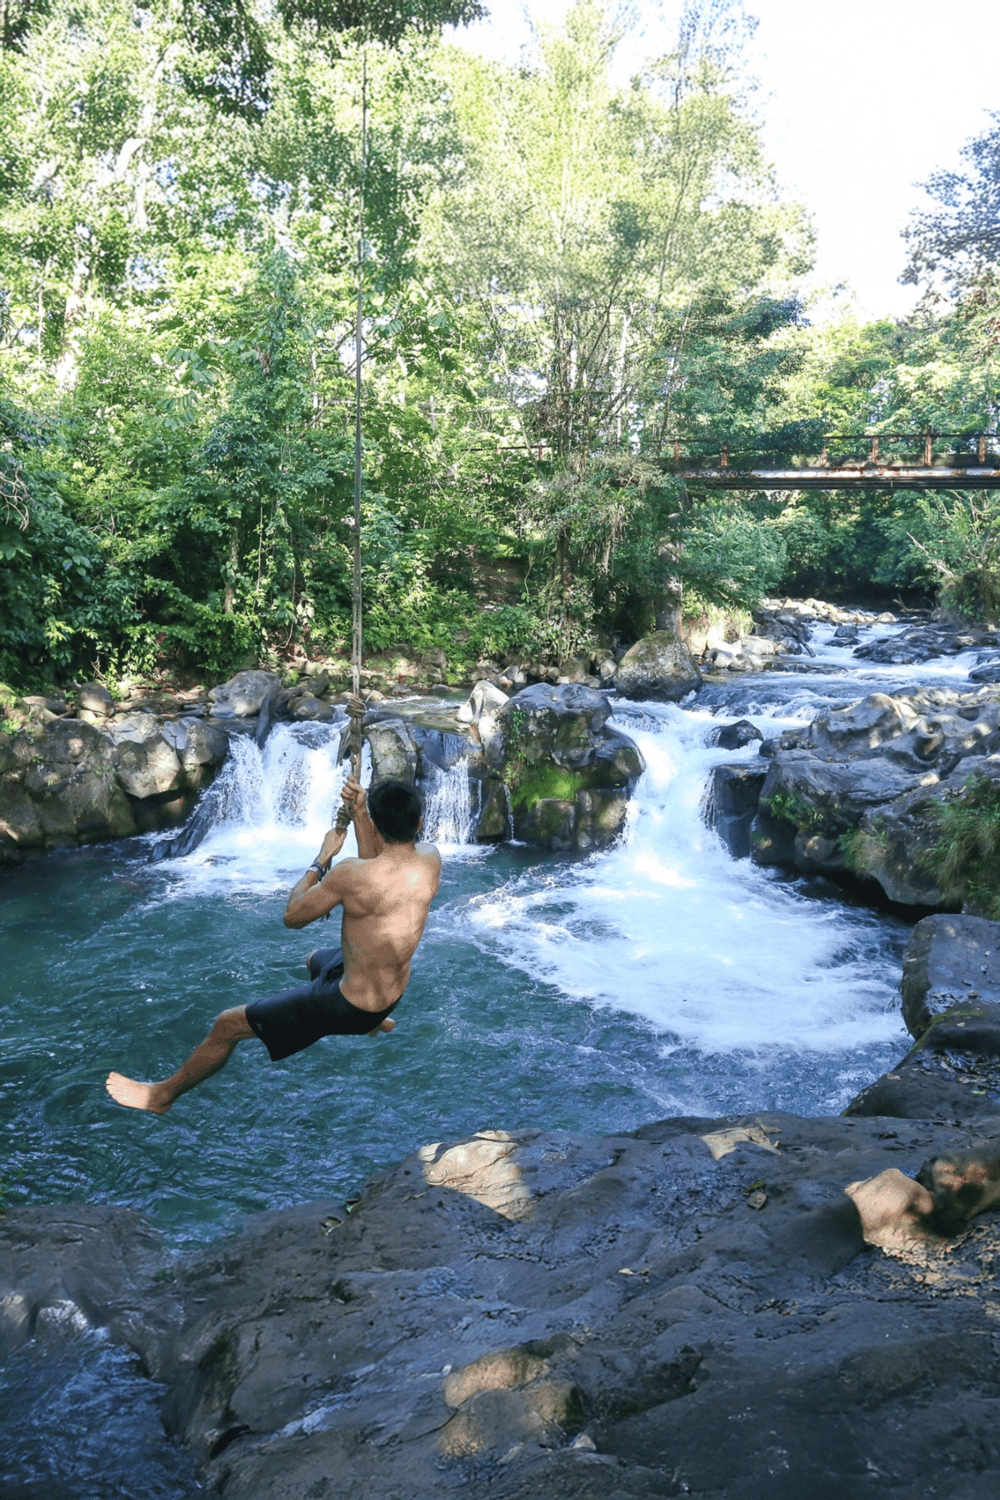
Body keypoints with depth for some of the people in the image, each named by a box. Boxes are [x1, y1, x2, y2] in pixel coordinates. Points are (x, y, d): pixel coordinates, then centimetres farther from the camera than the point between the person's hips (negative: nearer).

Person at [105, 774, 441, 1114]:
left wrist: (323, 857, -3)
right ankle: (375, 1023, 66)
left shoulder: (351, 874, -31)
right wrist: (359, 816, 1)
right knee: (316, 960, 42)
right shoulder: (430, 859, -13)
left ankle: (163, 1094, 33)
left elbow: (292, 915, -13)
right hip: (395, 992, 7)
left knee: (228, 1025, 10)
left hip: (348, 1005, -7)